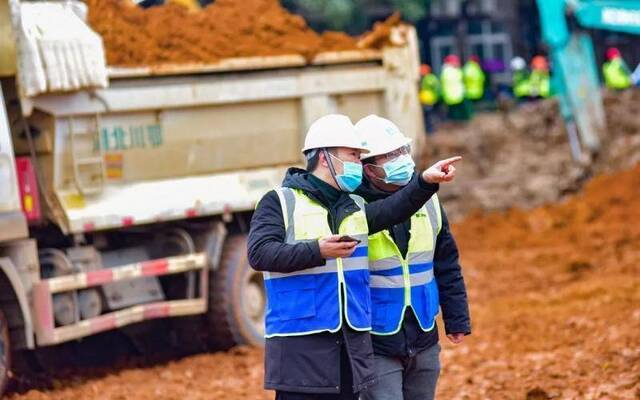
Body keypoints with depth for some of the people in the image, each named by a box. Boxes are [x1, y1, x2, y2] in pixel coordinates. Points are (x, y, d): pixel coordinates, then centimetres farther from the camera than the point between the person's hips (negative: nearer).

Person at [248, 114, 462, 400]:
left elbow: (392, 210, -4)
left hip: (351, 342, 6)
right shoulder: (279, 202, -2)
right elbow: (259, 253, -14)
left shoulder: (355, 207, 16)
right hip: (300, 344, -6)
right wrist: (317, 251, -21)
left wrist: (425, 181, -21)